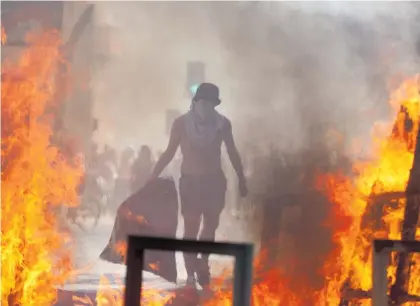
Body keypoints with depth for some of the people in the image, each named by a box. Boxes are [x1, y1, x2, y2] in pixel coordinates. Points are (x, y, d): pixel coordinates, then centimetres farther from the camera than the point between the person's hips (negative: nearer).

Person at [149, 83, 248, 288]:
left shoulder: (222, 124, -4)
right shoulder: (181, 123, -8)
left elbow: (232, 153, 6)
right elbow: (169, 153, -3)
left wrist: (242, 180, 8)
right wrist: (152, 177, -6)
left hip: (215, 181, 2)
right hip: (190, 181, -2)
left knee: (211, 226, 7)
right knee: (190, 229, -7)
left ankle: (202, 264, 28)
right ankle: (191, 273, -3)